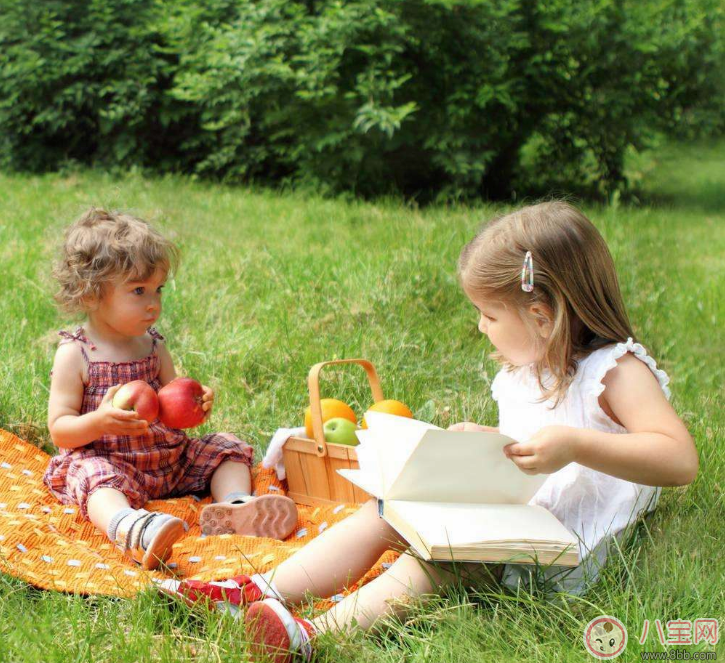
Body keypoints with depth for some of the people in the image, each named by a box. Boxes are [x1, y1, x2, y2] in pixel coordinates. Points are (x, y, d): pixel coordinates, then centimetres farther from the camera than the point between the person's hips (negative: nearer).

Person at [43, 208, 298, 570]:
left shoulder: (154, 346, 10)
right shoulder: (74, 354, -7)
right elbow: (59, 430, -10)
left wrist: (194, 407, -9)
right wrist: (101, 421, -30)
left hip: (168, 458, 6)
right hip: (106, 462, -6)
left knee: (226, 447, -1)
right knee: (94, 474, -36)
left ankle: (235, 504, -31)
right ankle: (130, 528, -69)